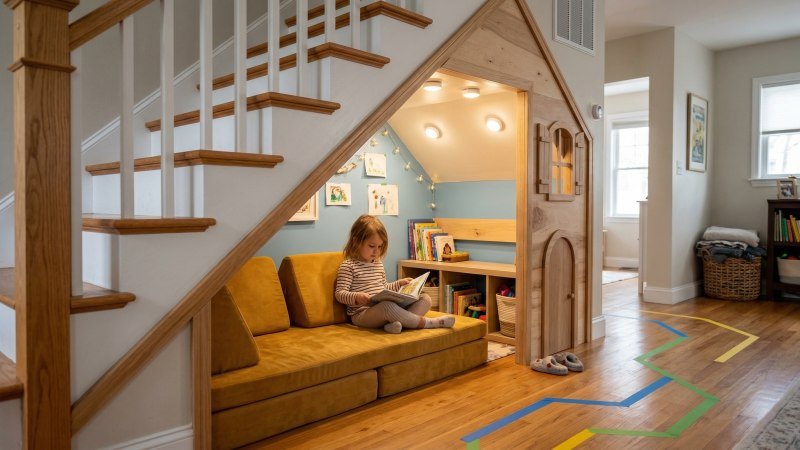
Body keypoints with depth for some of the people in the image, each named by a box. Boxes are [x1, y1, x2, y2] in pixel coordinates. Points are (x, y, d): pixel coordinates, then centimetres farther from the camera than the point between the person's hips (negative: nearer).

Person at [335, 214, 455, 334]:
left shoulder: (378, 264, 18)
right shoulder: (348, 266, -5)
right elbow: (339, 294, -12)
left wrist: (399, 284, 17)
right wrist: (356, 297, -30)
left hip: (383, 310, 8)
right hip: (362, 314, -8)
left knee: (425, 298, -5)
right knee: (387, 305, -41)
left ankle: (398, 323, -33)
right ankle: (425, 322, -25)